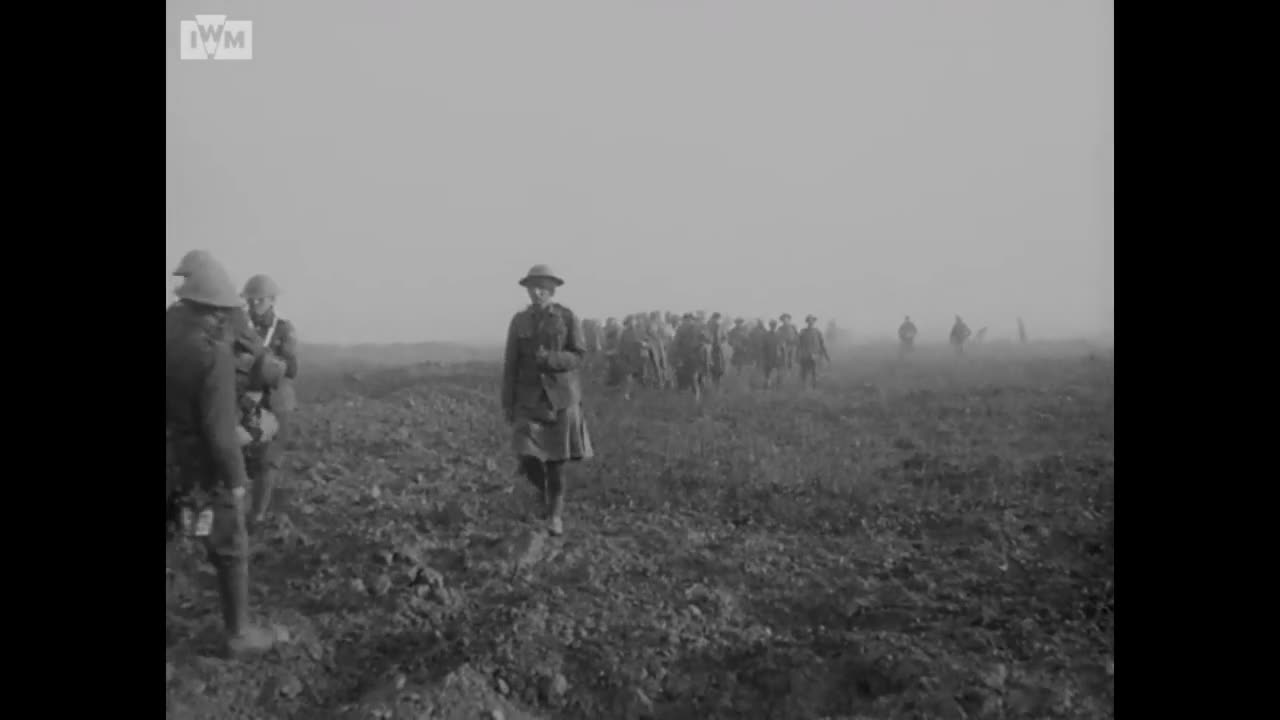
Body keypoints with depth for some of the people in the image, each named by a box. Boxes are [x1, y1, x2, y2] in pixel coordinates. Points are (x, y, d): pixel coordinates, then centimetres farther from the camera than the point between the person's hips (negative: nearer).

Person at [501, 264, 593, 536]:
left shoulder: (568, 317, -4)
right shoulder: (519, 321, 2)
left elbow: (578, 356, -5)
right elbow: (511, 364, 4)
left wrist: (549, 359, -23)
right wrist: (507, 403, 1)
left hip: (561, 394, -1)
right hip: (530, 395, 1)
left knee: (557, 456, 0)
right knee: (527, 455, -7)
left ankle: (555, 514, 18)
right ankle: (545, 491, 25)